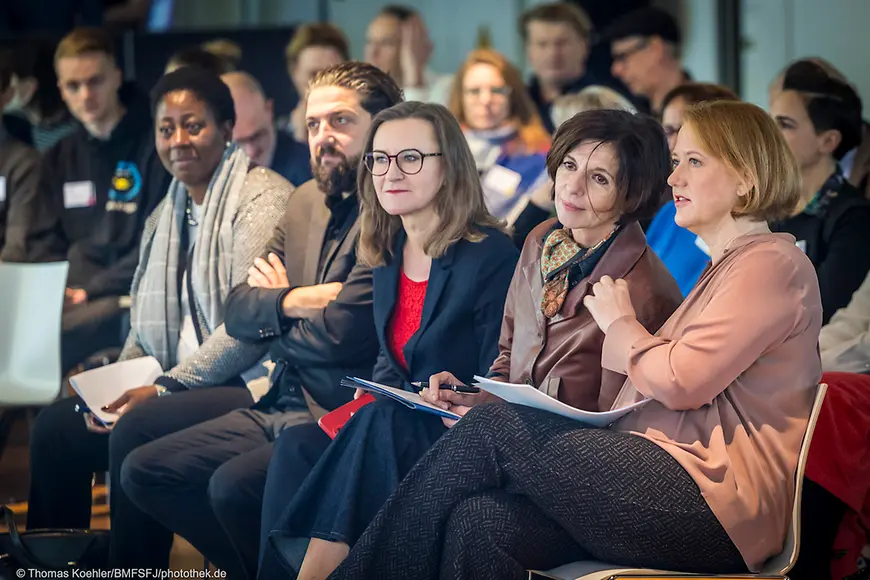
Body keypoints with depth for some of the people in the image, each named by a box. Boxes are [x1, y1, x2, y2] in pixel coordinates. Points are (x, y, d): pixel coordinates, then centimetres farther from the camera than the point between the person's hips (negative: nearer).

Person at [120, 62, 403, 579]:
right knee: (144, 472, 3)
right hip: (281, 409, 9)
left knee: (233, 486, -30)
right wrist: (295, 300, -9)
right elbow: (239, 312, 13)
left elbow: (339, 335, -21)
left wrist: (274, 300, 1)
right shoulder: (308, 201, 15)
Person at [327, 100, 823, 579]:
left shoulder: (772, 263, -2)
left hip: (714, 504, -8)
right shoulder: (726, 268, 29)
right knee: (480, 524, -18)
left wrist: (619, 324, 5)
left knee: (493, 431, -16)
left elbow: (680, 382, -14)